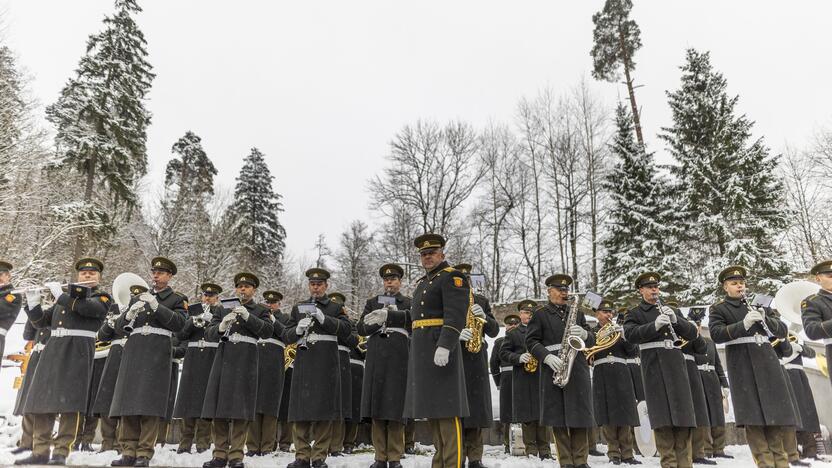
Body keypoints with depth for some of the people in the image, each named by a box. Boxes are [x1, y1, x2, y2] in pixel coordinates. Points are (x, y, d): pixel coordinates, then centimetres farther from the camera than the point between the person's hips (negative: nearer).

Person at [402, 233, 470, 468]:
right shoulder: (421, 282, 21)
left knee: (447, 410, -7)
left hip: (442, 350, -9)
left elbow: (455, 317, -18)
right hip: (421, 351, 9)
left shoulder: (453, 277, -6)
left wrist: (444, 345, -27)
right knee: (431, 408, 11)